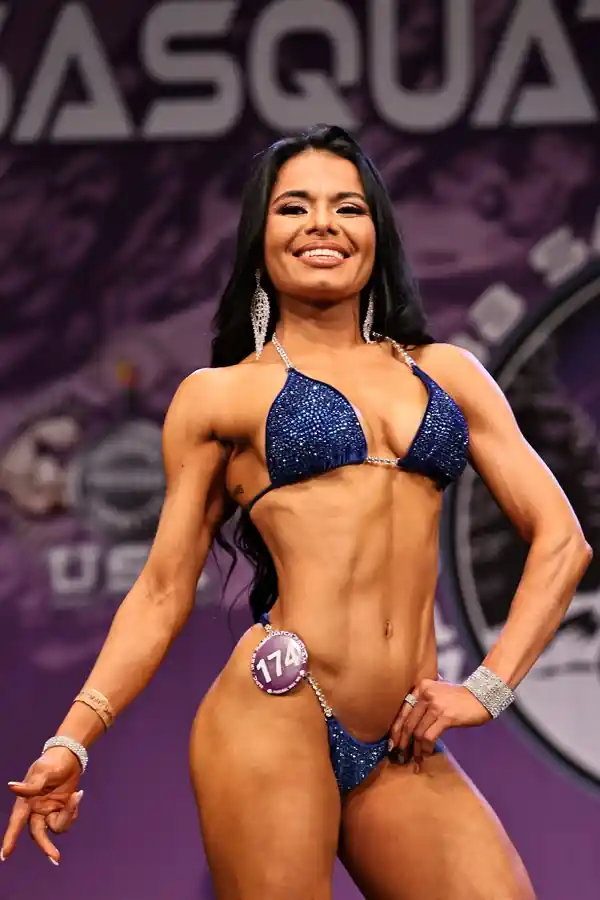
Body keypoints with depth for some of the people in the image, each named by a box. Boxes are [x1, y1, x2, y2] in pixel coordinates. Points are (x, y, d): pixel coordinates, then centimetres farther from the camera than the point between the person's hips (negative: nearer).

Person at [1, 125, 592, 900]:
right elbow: (163, 591, 9)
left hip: (401, 751, 3)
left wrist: (488, 686, 3)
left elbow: (559, 539, 15)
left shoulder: (444, 372, 16)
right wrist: (72, 741, -1)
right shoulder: (219, 396, 9)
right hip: (277, 716, -3)